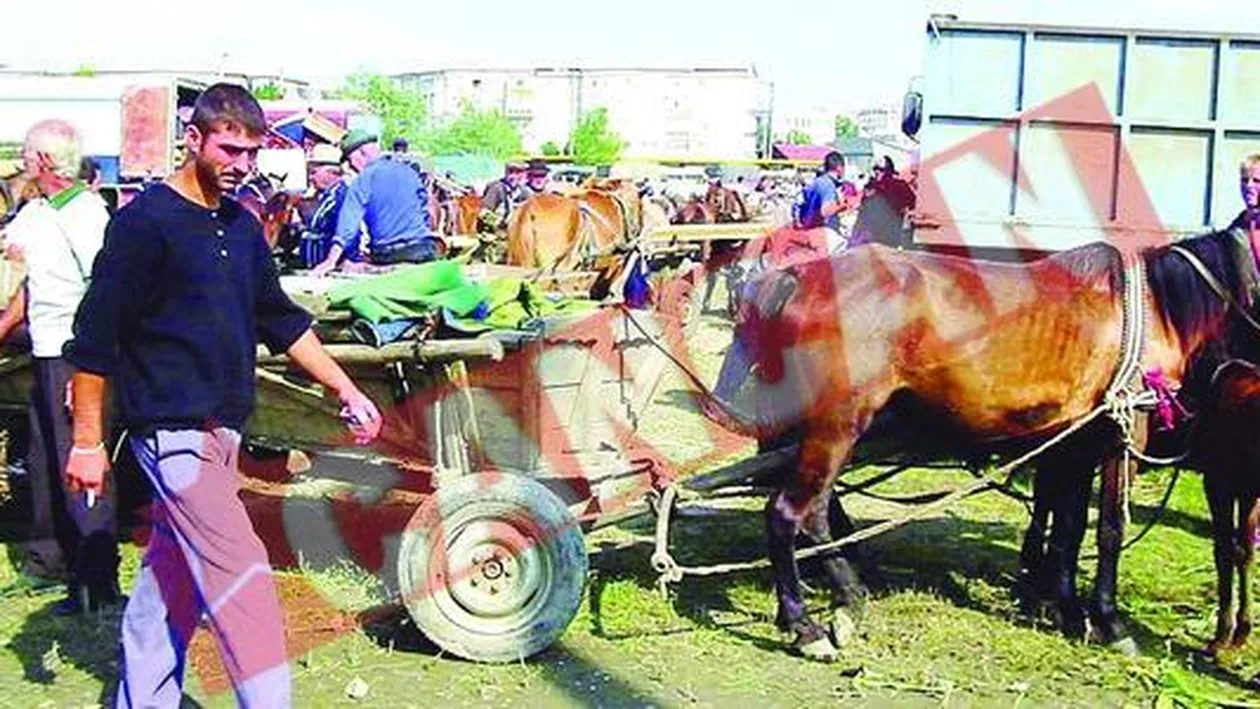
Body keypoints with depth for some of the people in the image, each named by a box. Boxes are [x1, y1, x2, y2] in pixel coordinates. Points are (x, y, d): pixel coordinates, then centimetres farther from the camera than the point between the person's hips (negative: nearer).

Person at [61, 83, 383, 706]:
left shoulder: (241, 225, 12)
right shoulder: (145, 221, -10)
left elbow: (280, 319, 20)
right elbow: (95, 336, -10)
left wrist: (346, 390, 14)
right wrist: (87, 442, -11)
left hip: (220, 426, 8)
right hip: (172, 426, -8)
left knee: (173, 576, 14)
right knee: (238, 574, -11)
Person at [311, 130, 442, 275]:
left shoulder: (363, 180, -1)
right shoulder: (408, 172, 14)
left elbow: (349, 221, -9)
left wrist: (331, 261, -12)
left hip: (389, 254, -4)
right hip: (424, 248, 4)